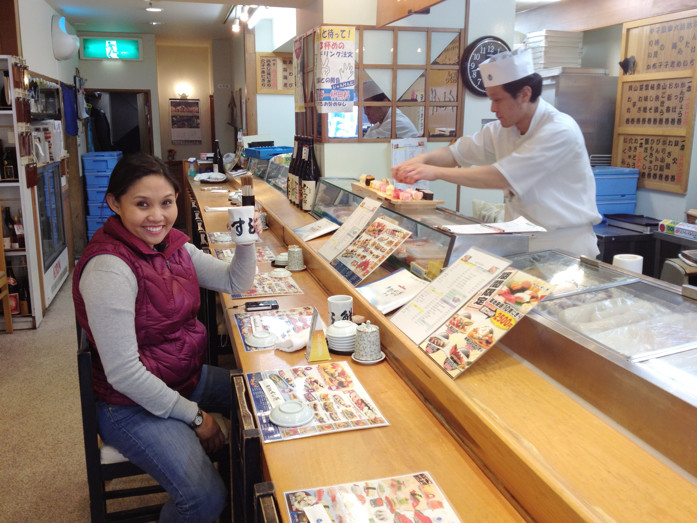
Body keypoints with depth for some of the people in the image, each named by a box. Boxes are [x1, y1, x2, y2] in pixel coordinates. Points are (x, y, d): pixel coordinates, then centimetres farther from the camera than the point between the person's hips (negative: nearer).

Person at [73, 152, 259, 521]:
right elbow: (123, 373, -26)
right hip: (133, 404, -8)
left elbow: (236, 283, 10)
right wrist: (195, 416, -17)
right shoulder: (109, 268, -26)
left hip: (188, 377, 9)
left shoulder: (171, 244, -1)